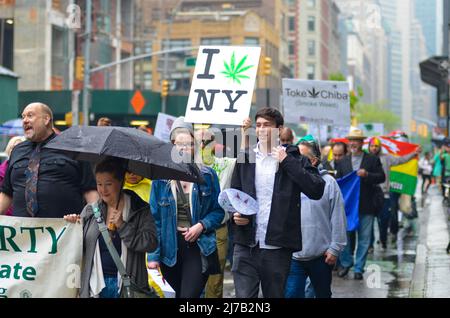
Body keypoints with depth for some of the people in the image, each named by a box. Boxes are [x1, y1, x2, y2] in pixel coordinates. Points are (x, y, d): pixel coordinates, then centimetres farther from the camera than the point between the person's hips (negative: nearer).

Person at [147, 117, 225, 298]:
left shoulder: (207, 175, 1)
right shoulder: (161, 177, 1)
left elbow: (218, 210, 7)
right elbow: (154, 218, 1)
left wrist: (202, 225, -13)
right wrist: (153, 255, -4)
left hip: (198, 246, -2)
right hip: (170, 247, 2)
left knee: (189, 295, -14)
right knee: (179, 294, 13)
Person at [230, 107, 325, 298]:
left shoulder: (294, 159, 2)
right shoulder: (245, 158, 10)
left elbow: (316, 190, -11)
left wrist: (286, 161, -12)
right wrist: (235, 214, -4)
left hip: (277, 247, -1)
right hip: (246, 246, 2)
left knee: (275, 295, 9)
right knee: (244, 296, -4)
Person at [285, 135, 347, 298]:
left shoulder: (328, 182, -6)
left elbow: (338, 219, -4)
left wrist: (335, 248, -4)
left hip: (322, 256, -1)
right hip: (293, 255, 1)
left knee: (323, 294, 16)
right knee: (291, 294, -4)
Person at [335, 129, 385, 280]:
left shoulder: (372, 160, 4)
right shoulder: (343, 161, 11)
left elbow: (381, 177, -2)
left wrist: (367, 175, -18)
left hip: (366, 206, -1)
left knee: (364, 239, 4)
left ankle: (359, 268, 13)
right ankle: (346, 262, 21)